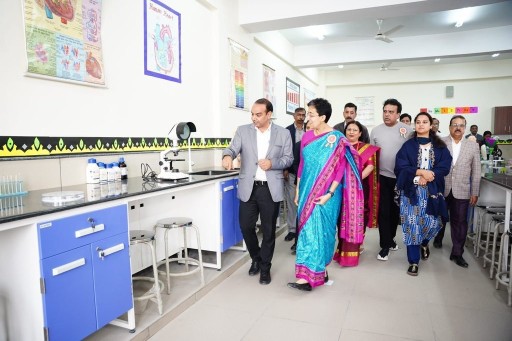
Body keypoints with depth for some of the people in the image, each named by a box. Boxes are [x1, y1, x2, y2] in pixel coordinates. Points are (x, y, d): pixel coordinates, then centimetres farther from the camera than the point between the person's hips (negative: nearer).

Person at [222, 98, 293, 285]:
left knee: (268, 230, 6)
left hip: (271, 189, -1)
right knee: (246, 226, 5)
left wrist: (272, 163, -16)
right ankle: (256, 258, 33)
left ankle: (265, 267, 26)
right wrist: (227, 156, -32)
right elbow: (232, 148, -8)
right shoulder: (243, 130, 4)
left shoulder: (283, 133, 3)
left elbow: (288, 158, 3)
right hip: (248, 188, 1)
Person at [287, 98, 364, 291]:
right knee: (309, 230, 9)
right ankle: (318, 271, 23)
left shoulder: (336, 139, -9)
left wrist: (329, 194, -18)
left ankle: (308, 277, -3)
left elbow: (340, 169, -11)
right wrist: (298, 191, 13)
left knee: (316, 231, -7)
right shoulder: (307, 136, 7)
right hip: (308, 192, 6)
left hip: (325, 195, -6)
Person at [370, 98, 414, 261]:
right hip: (382, 177, 0)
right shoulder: (376, 130, 2)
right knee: (383, 211, 1)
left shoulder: (407, 130, -4)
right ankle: (385, 245, 10)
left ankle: (390, 238, 34)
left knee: (395, 210, 15)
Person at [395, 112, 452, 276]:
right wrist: (421, 172, -17)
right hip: (411, 190, -1)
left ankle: (424, 243, 36)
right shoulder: (408, 145, 3)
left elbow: (444, 167, -2)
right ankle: (413, 261, 10)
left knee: (432, 223, 0)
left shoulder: (439, 146, 8)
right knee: (412, 224, -3)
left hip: (432, 190, 2)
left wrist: (428, 177, -16)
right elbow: (400, 167, -7)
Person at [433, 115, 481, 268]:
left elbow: (476, 171, 3)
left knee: (460, 222, 2)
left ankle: (457, 253, 13)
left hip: (461, 191, 1)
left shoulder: (473, 145, 2)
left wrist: (475, 193, 1)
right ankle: (438, 238, 41)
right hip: (440, 189, 0)